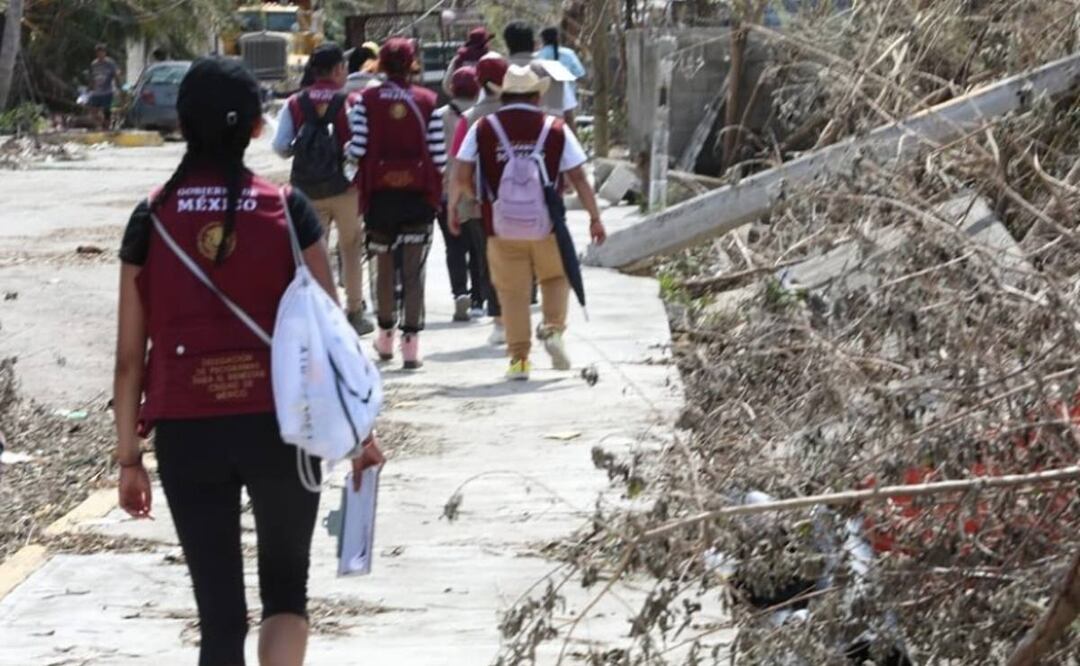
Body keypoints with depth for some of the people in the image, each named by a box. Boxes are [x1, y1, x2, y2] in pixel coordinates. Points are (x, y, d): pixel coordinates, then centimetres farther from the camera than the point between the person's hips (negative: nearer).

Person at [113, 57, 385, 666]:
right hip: (279, 425, -1)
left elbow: (130, 354, 1)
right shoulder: (287, 211, -4)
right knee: (285, 586, 18)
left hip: (185, 432, 1)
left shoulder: (152, 220, -1)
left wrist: (129, 456, 8)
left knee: (219, 609, 7)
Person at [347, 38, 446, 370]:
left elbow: (357, 149, -8)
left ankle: (385, 336, 27)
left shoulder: (366, 100, -4)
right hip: (418, 193, -1)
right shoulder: (427, 101, -4)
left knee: (384, 265, 16)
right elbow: (439, 155, -5)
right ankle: (411, 342, -6)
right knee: (414, 270, 0)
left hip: (380, 193, 1)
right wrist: (437, 187, 13)